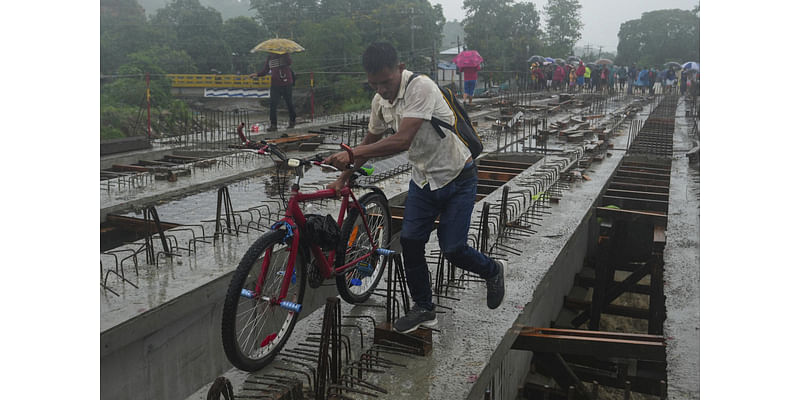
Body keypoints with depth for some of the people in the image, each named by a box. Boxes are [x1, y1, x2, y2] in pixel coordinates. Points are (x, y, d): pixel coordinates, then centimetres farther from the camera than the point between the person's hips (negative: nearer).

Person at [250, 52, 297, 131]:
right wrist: (257, 74, -5)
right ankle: (273, 125, -4)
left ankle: (292, 121, 29)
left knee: (289, 103, 10)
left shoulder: (284, 55, -4)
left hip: (286, 84, -3)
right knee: (272, 104, -6)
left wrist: (283, 54, -31)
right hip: (275, 84, 3)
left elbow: (289, 62, -25)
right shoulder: (269, 57, 9)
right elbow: (265, 70, 11)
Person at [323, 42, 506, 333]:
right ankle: (423, 309, 18)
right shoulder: (380, 101, -3)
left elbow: (402, 140, -37)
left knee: (452, 249, -6)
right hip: (423, 180, 7)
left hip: (457, 178, -6)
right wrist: (344, 178, 9)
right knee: (410, 242, 0)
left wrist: (351, 153, -39)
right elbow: (370, 142, 13)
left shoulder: (421, 87, -28)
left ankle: (492, 270, 27)